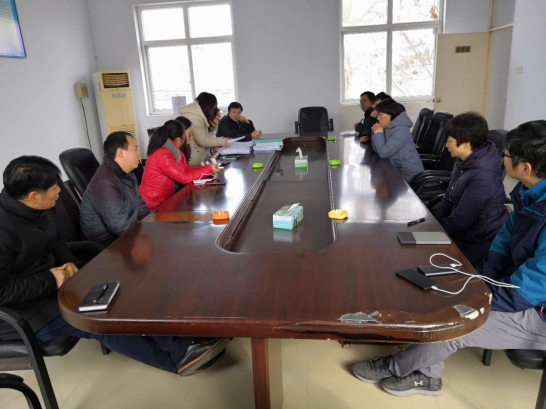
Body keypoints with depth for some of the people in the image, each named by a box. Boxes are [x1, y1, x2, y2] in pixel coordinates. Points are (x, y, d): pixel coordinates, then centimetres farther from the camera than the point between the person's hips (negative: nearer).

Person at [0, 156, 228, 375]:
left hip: (50, 284, 9)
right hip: (20, 313, -8)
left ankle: (181, 342, -11)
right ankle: (179, 355, -14)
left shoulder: (38, 210, 1)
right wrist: (50, 280, -25)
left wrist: (68, 263, -5)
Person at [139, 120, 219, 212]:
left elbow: (184, 169, 7)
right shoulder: (162, 155, -23)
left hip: (164, 198, 8)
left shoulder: (170, 150, 3)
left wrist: (206, 167, 2)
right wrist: (208, 169, -12)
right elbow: (184, 177, -21)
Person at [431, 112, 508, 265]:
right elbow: (449, 199, 10)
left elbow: (460, 220, -26)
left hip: (477, 243, -8)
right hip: (463, 231, 8)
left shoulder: (482, 177, -29)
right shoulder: (466, 162, 1)